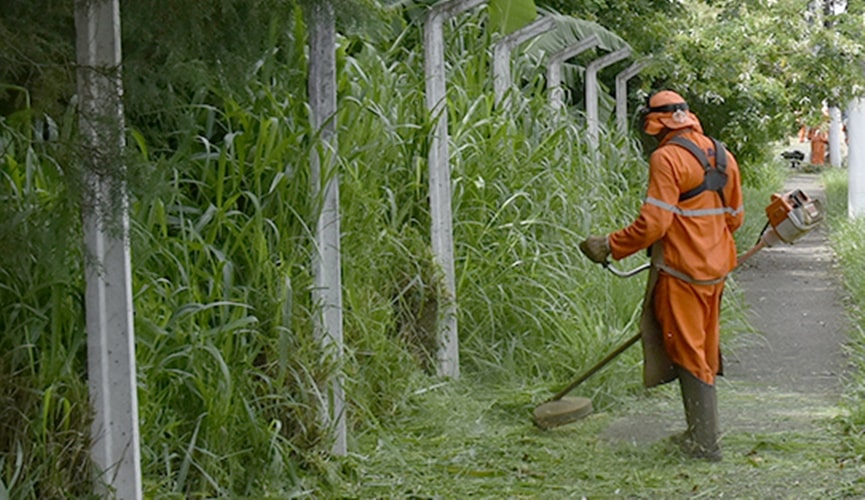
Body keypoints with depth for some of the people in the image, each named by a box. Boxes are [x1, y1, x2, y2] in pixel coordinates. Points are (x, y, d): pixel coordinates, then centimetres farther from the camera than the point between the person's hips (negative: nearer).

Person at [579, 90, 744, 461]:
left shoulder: (667, 158, -16)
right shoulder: (722, 156, 8)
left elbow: (652, 223, -22)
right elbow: (735, 217, 16)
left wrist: (610, 246, -13)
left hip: (681, 271, -8)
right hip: (715, 269, 8)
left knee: (689, 355, 0)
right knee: (704, 350, 16)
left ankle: (705, 442, 3)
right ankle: (703, 432, 23)